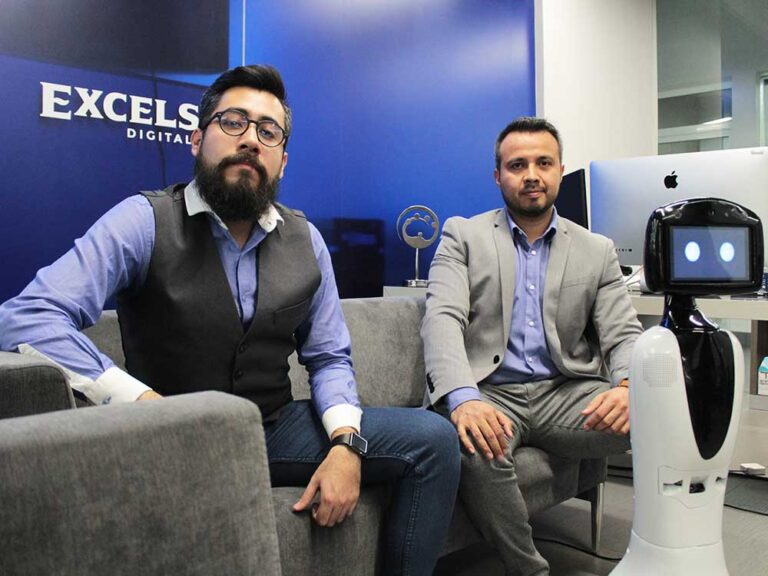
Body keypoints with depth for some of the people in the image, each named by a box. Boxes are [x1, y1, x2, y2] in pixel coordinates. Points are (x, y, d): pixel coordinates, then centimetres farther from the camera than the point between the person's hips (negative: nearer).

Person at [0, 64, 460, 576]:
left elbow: (329, 358, 8)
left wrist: (346, 442, -11)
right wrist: (145, 402, -27)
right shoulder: (146, 221, -10)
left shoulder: (305, 241, 4)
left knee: (434, 439, -7)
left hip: (278, 429, 5)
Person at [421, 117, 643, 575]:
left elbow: (624, 334, 6)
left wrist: (628, 387, -20)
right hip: (488, 394, -2)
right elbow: (442, 318, -10)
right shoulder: (463, 235, 5)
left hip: (565, 394, 3)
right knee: (478, 450, -35)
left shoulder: (597, 251, 13)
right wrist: (463, 398, -30)